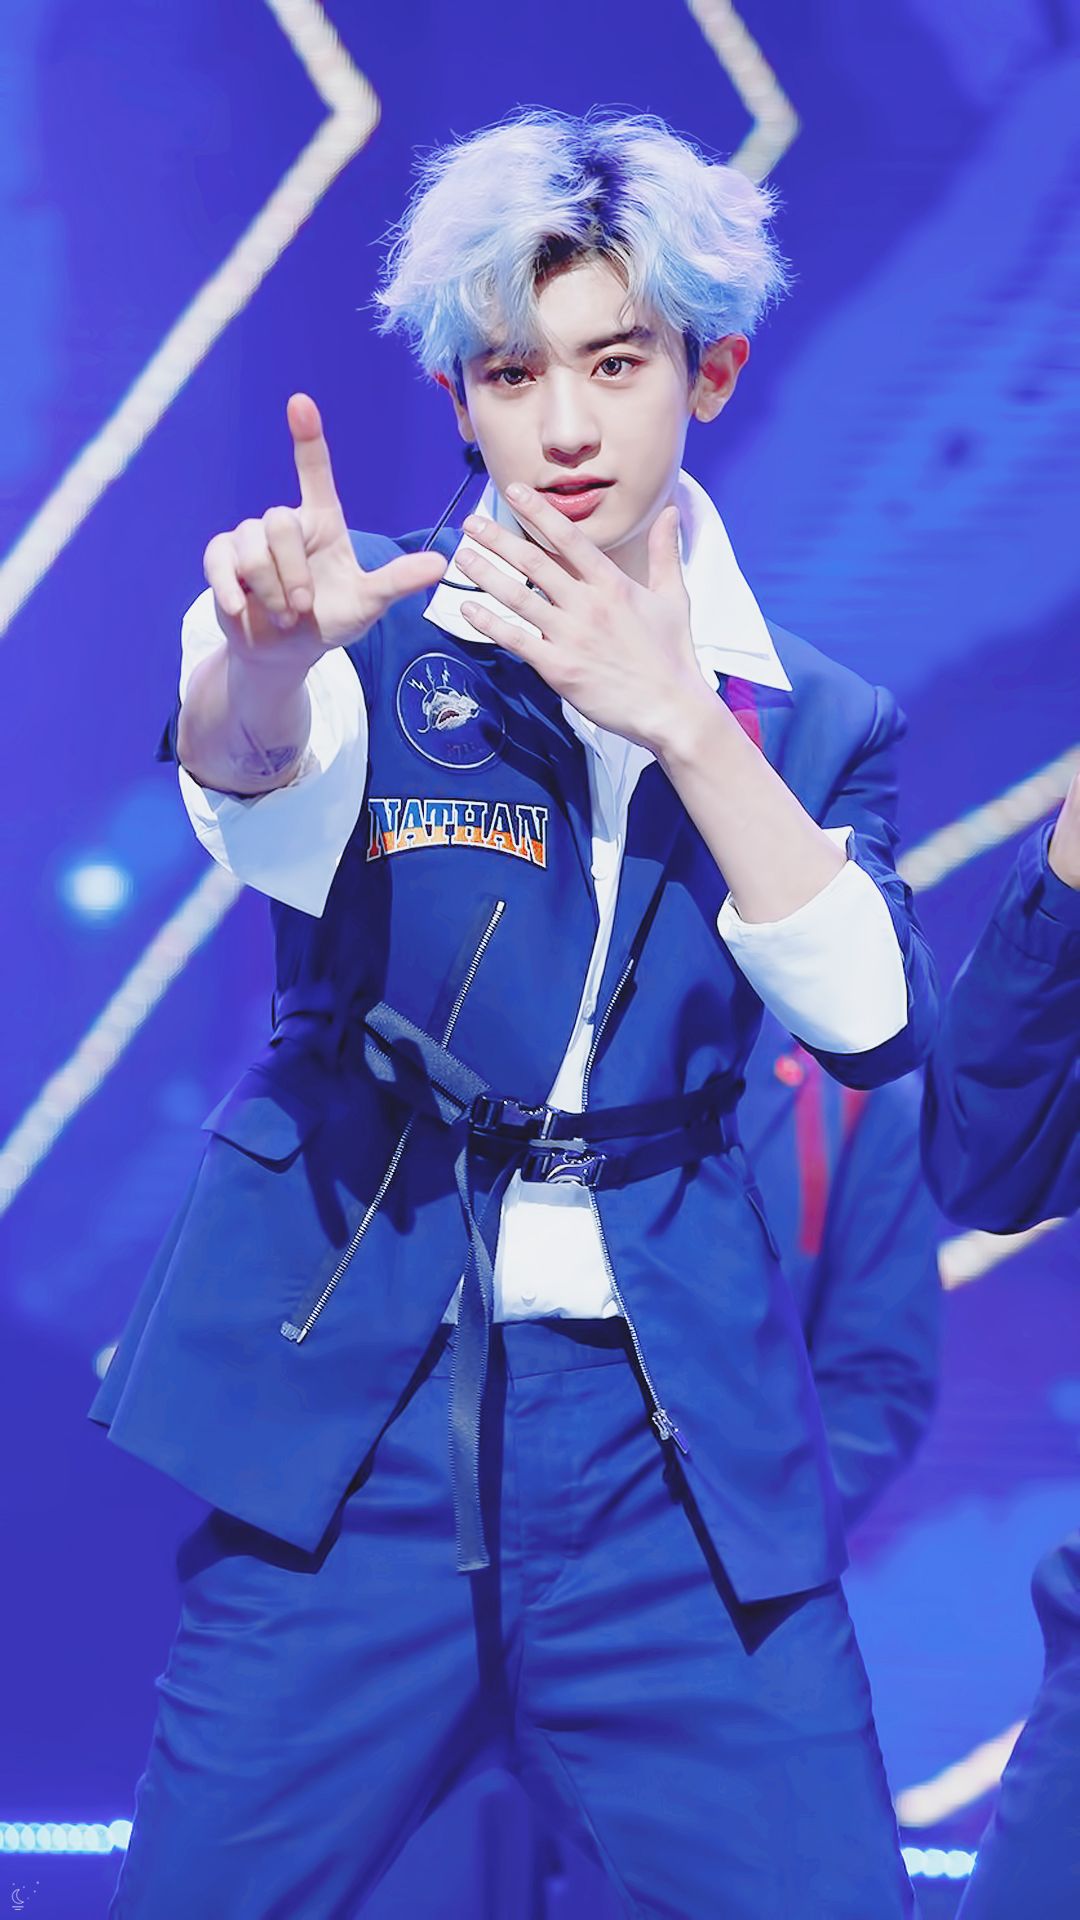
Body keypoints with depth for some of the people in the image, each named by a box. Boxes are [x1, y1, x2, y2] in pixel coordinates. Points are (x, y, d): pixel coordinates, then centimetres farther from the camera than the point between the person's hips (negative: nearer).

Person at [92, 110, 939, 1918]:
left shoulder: (810, 716, 8)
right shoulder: (388, 634, 0)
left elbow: (875, 1023, -8)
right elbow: (262, 797, -23)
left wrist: (681, 720, -16)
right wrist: (264, 650, -46)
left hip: (673, 1439, 2)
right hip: (356, 1407, -1)